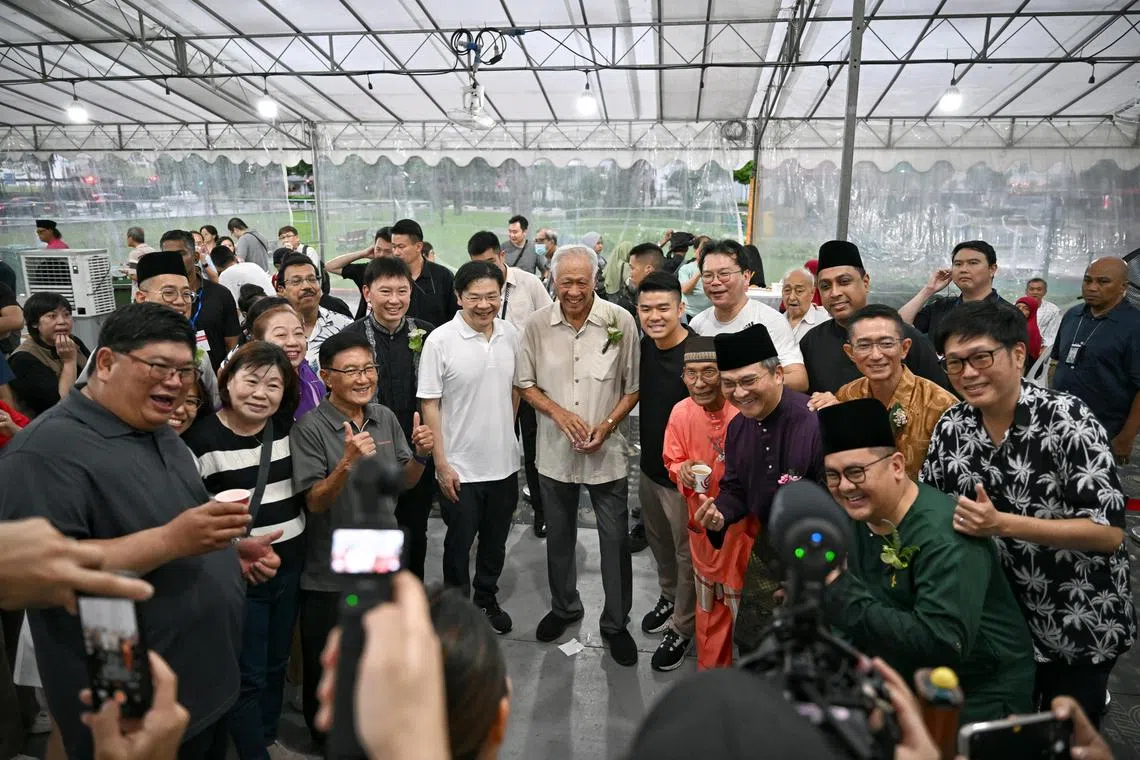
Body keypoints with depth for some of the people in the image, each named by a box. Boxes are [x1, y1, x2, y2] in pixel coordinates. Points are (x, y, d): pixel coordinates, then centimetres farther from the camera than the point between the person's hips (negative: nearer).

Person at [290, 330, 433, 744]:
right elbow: (314, 503, -21)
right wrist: (347, 462, -37)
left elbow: (405, 482, 5)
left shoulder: (386, 417, -2)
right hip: (330, 573, -5)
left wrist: (421, 454, -15)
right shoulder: (310, 427, -18)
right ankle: (325, 733, 40)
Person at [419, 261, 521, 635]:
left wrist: (505, 430, 12)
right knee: (459, 544, 13)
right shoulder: (440, 341, -15)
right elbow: (430, 405, -13)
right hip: (460, 467, -4)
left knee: (495, 542, 20)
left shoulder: (511, 334, -2)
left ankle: (487, 600, 42)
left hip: (504, 462, 4)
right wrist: (441, 464, -14)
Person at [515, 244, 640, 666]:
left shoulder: (620, 321, -10)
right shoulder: (537, 324, -5)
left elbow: (633, 387, -3)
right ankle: (564, 607, 43)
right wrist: (558, 412, -12)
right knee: (559, 536, 19)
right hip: (555, 452, 2)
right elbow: (525, 383, 4)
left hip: (607, 452, -2)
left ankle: (615, 623, 28)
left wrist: (607, 425, -16)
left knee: (616, 541, 7)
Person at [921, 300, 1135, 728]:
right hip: (1004, 617, 4)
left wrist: (1002, 524, -34)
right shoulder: (952, 426, -8)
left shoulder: (1067, 420, -23)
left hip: (1081, 624, -4)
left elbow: (1109, 532, -25)